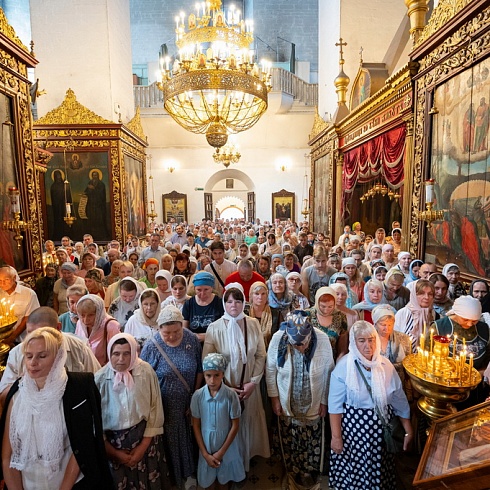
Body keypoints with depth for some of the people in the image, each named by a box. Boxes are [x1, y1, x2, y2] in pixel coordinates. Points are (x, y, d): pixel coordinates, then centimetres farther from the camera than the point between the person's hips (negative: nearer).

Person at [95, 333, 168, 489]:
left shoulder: (146, 372, -14)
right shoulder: (100, 379, -15)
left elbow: (155, 410, -7)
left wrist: (143, 446, -7)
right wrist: (114, 452, -4)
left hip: (144, 439, 1)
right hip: (112, 443, 0)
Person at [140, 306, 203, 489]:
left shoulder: (192, 340, -13)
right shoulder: (151, 346, -19)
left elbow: (199, 370, -3)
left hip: (187, 404, 2)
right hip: (164, 407, -2)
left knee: (187, 438, 20)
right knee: (169, 441, 17)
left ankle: (188, 472, 46)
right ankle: (171, 475, 44)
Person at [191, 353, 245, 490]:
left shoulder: (231, 395, -20)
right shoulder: (198, 395, -16)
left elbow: (235, 426, -10)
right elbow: (196, 426, -5)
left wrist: (221, 452, -9)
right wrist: (205, 453, -6)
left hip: (226, 444, -1)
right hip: (206, 444, 1)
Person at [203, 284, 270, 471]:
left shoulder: (253, 324, -7)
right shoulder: (214, 328, -14)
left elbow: (260, 355, -1)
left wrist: (253, 382, -7)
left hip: (249, 386, 2)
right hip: (224, 388, -2)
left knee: (248, 423, 17)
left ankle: (246, 461, 45)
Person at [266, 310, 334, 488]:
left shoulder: (323, 340, -25)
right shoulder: (277, 339, -26)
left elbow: (328, 373, -10)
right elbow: (270, 370, -9)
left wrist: (325, 401, -2)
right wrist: (274, 398, -4)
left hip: (314, 405, 0)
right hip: (287, 404, 0)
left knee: (312, 441, 19)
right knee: (289, 441, 21)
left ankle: (310, 471, 49)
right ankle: (293, 471, 50)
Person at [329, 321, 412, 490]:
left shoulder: (386, 365, -5)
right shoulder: (344, 367, -16)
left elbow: (399, 400, 3)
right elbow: (335, 405, -13)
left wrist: (408, 431, 4)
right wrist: (336, 436, -13)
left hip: (381, 430, 3)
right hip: (353, 428, -3)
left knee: (379, 472, 16)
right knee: (353, 470, 11)